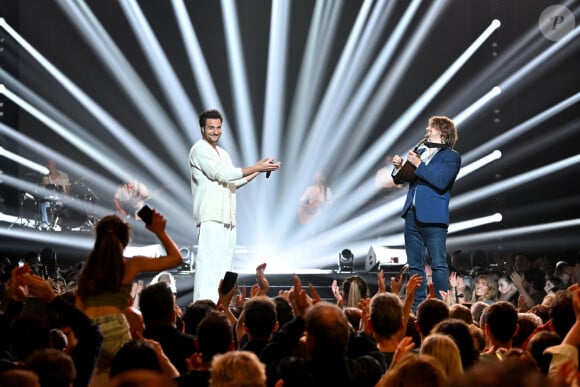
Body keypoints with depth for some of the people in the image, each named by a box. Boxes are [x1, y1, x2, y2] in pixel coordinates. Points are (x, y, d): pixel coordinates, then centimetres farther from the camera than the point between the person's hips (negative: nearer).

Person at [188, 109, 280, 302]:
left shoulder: (222, 153, 24)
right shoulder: (199, 150, -5)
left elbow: (234, 182, 22)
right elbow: (222, 174, -15)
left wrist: (259, 169, 11)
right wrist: (256, 167, -14)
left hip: (227, 219, 9)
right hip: (210, 217, -9)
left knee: (224, 264, 7)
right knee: (209, 263, -15)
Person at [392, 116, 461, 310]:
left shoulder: (451, 156, -2)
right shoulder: (419, 151, 17)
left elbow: (441, 182, -17)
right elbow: (401, 179, 21)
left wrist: (418, 164, -16)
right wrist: (399, 167, -1)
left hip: (433, 217, -7)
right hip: (412, 214, 7)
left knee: (438, 264, -5)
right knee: (415, 265, 10)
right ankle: (417, 306, 16)